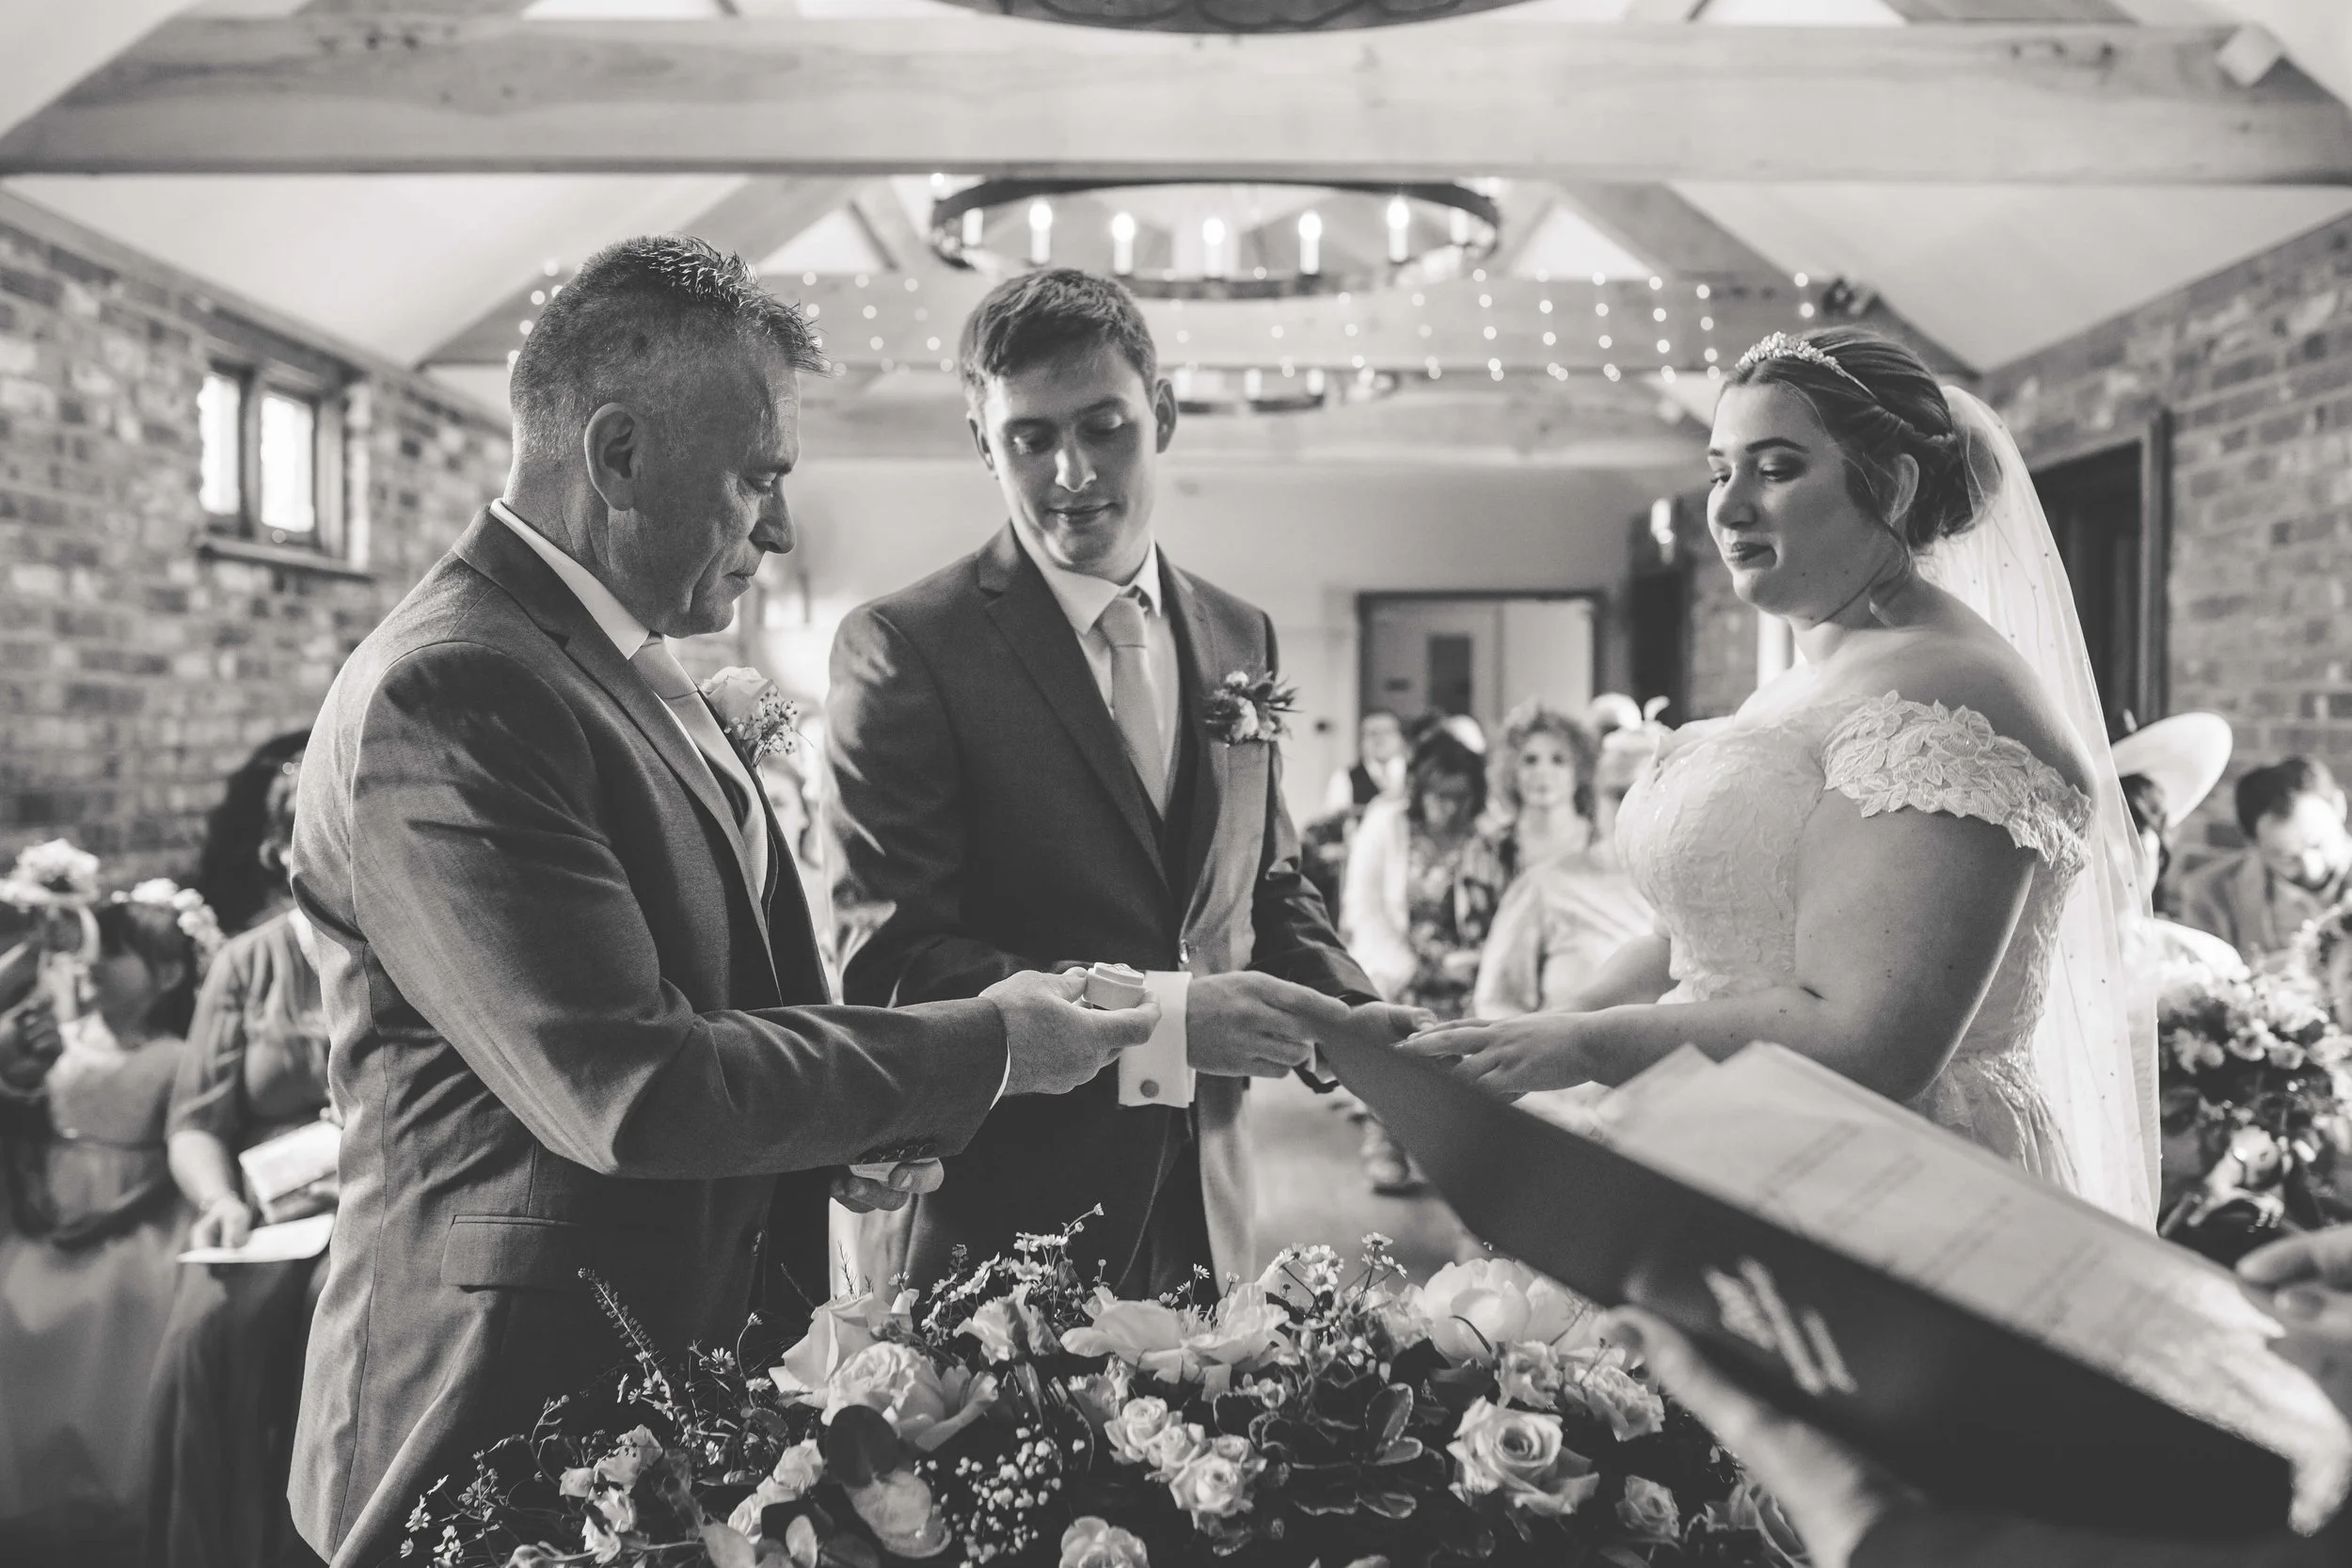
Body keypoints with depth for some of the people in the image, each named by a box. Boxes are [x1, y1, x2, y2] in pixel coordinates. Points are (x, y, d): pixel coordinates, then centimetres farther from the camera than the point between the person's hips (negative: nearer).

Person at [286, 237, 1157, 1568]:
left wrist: (845, 1131, 1)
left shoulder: (637, 665, 9)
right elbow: (627, 1088, -26)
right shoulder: (442, 698, -21)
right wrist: (981, 1048, -18)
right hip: (520, 1411, -8)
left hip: (691, 1363, 9)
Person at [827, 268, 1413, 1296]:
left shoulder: (1241, 641, 7)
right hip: (999, 1213, -5)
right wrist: (1161, 1016, -26)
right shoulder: (902, 648, -11)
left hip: (1205, 1208, 5)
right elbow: (886, 966, -16)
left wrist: (1358, 1020, -4)